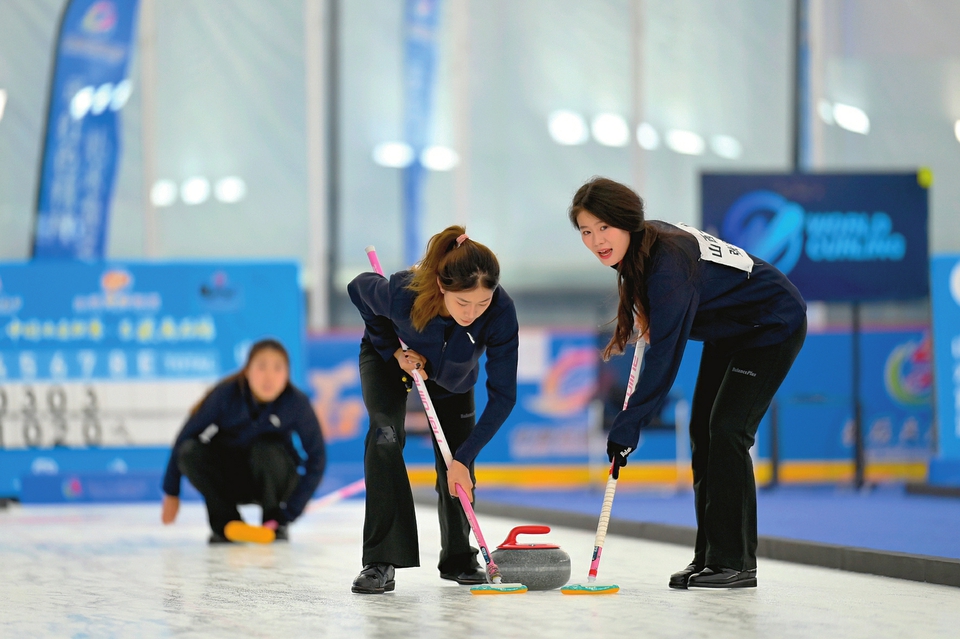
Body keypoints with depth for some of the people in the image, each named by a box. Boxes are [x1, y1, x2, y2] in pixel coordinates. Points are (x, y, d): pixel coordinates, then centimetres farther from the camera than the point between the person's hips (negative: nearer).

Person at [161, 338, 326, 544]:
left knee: (265, 450, -34)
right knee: (191, 452, -28)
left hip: (272, 479, -1)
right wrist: (171, 494, -10)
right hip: (229, 479, 1)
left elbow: (316, 459, -15)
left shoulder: (296, 402, -22)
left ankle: (274, 524, -10)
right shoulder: (226, 394, -22)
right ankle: (227, 523, -14)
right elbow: (185, 437, -13)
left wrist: (289, 512, -20)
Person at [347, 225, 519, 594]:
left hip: (452, 373, 2)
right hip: (389, 356, -2)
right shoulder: (401, 294, -43)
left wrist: (464, 458, -35)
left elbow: (503, 395, -31)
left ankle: (458, 559, 24)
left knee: (456, 460, 0)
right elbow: (358, 289, -17)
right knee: (385, 433, -24)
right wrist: (395, 350, -23)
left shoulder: (501, 312, -39)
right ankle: (381, 562, -23)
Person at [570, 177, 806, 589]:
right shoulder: (643, 244, -9)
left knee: (727, 430, -17)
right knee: (702, 430, 4)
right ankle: (709, 557, 9)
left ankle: (735, 562, -14)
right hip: (728, 331, 10)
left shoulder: (668, 264, -36)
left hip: (774, 327, -10)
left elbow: (665, 354, -37)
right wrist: (646, 316, 0)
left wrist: (627, 427, -35)